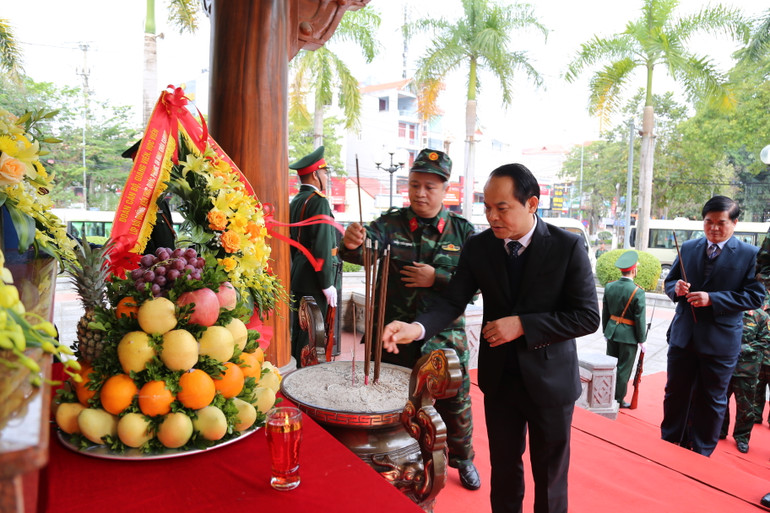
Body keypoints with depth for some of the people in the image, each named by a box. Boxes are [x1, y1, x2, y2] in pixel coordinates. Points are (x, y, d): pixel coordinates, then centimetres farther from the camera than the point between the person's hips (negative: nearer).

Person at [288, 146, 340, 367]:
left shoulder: (295, 201, 13)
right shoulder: (319, 201, -14)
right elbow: (322, 247, -20)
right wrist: (328, 284, -16)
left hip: (297, 278, 9)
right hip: (313, 280, -9)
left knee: (297, 330, 16)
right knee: (311, 332, -3)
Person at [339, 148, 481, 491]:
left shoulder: (462, 230, -2)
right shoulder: (391, 224, -5)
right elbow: (364, 250, -24)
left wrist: (436, 278, -17)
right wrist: (352, 242, -47)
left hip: (446, 334, 1)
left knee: (455, 399, 14)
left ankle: (462, 459, 43)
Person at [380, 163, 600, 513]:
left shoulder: (567, 247, -14)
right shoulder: (478, 247, -6)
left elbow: (587, 317, -14)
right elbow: (453, 301, -10)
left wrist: (522, 325, -23)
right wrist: (417, 327, -29)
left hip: (549, 379, -2)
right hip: (498, 376, 2)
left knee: (549, 475, 16)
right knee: (503, 467, 19)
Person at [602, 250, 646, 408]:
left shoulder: (609, 287, -3)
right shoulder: (637, 291, -18)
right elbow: (640, 319, -14)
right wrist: (641, 340, -3)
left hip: (612, 332, 5)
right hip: (628, 335, -5)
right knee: (624, 370, 7)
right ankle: (618, 400, 18)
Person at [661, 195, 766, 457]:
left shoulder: (750, 255, -6)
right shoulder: (688, 248, 6)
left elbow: (755, 296, -11)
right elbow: (669, 281, 12)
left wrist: (712, 299, -21)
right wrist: (676, 288, -12)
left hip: (720, 341, -3)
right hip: (683, 335, 4)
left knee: (711, 400, 11)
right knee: (675, 393, 14)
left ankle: (700, 453, 27)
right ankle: (669, 443, 31)